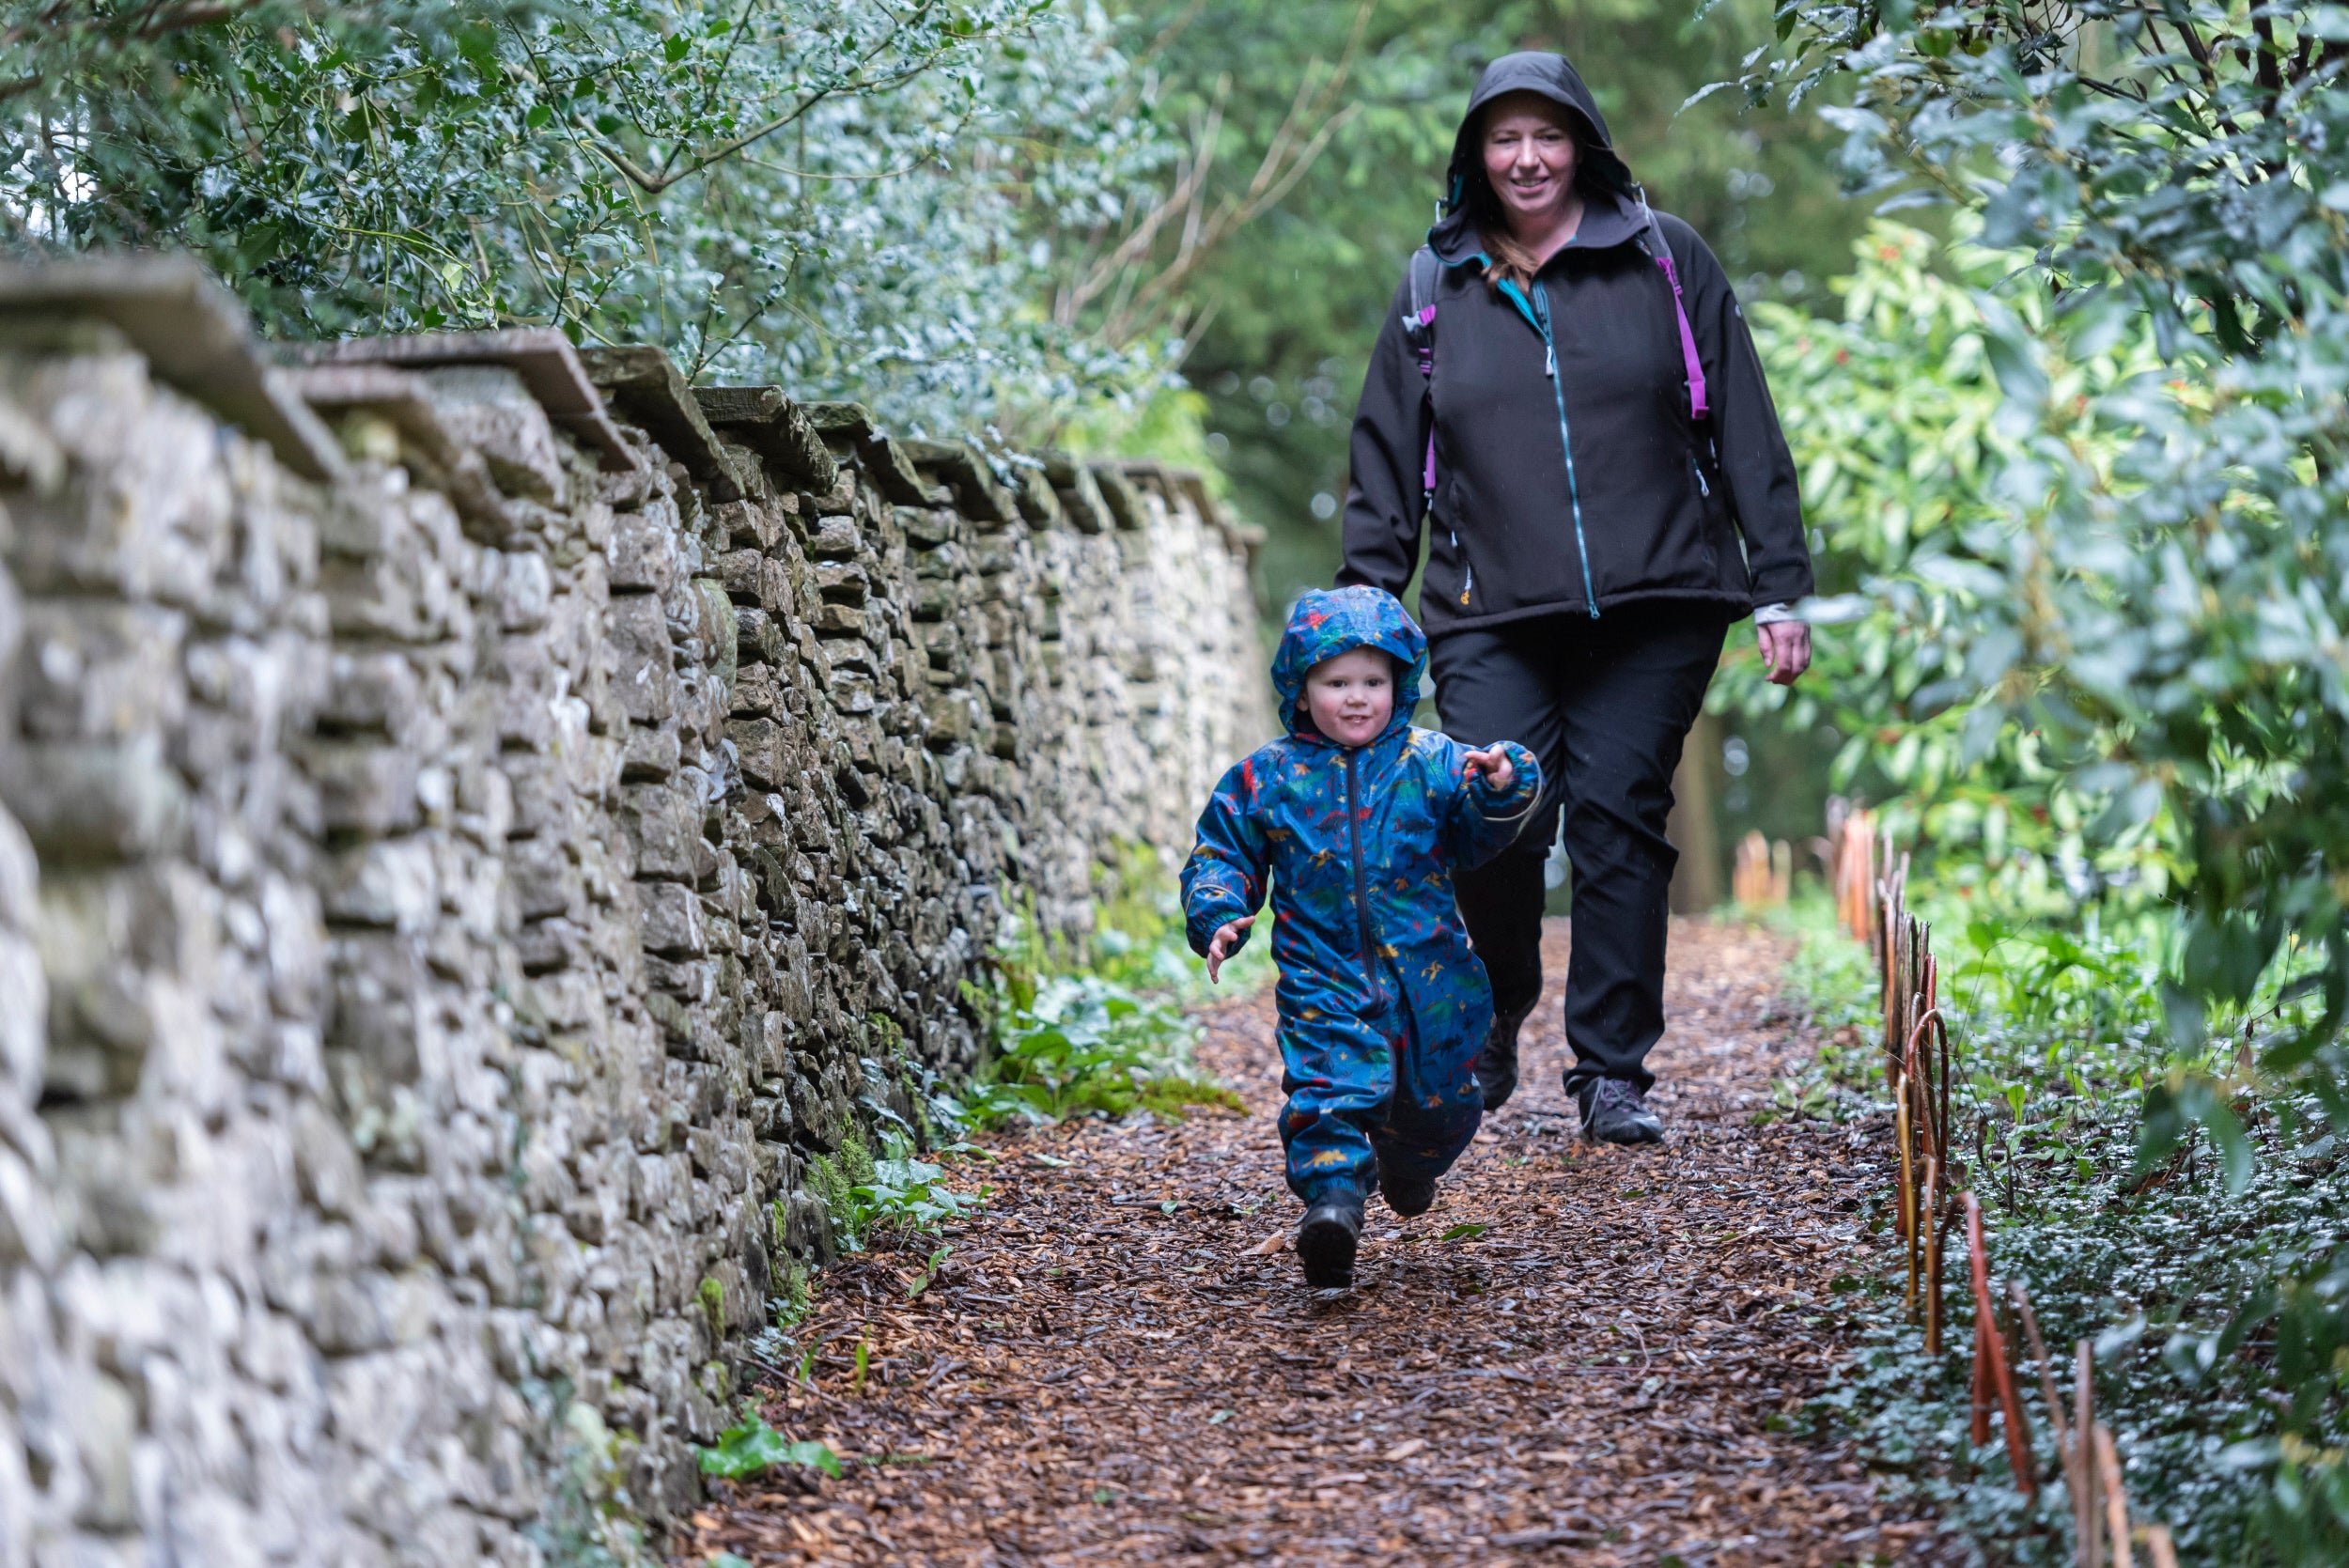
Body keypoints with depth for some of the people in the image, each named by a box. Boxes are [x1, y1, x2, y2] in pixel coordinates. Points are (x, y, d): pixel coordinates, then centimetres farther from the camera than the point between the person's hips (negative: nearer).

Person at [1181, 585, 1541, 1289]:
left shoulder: (1430, 764, 1)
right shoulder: (1267, 778, 3)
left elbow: (1481, 834, -4)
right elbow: (1220, 854, 9)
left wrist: (1502, 789, -25)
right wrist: (1218, 916, -9)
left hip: (1428, 978, 1)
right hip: (1324, 976, -1)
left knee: (1437, 1098, 15)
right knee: (1329, 1082, -23)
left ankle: (1409, 1165, 46)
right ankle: (1332, 1195, -30)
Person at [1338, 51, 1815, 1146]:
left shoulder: (1664, 261, 8)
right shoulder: (1436, 288, 13)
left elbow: (1746, 434, 7)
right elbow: (1384, 470, 16)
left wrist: (1778, 592, 2)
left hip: (1653, 608, -1)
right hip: (1491, 617, 1)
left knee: (1619, 815, -7)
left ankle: (1613, 1073, 3)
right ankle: (1496, 1016, 16)